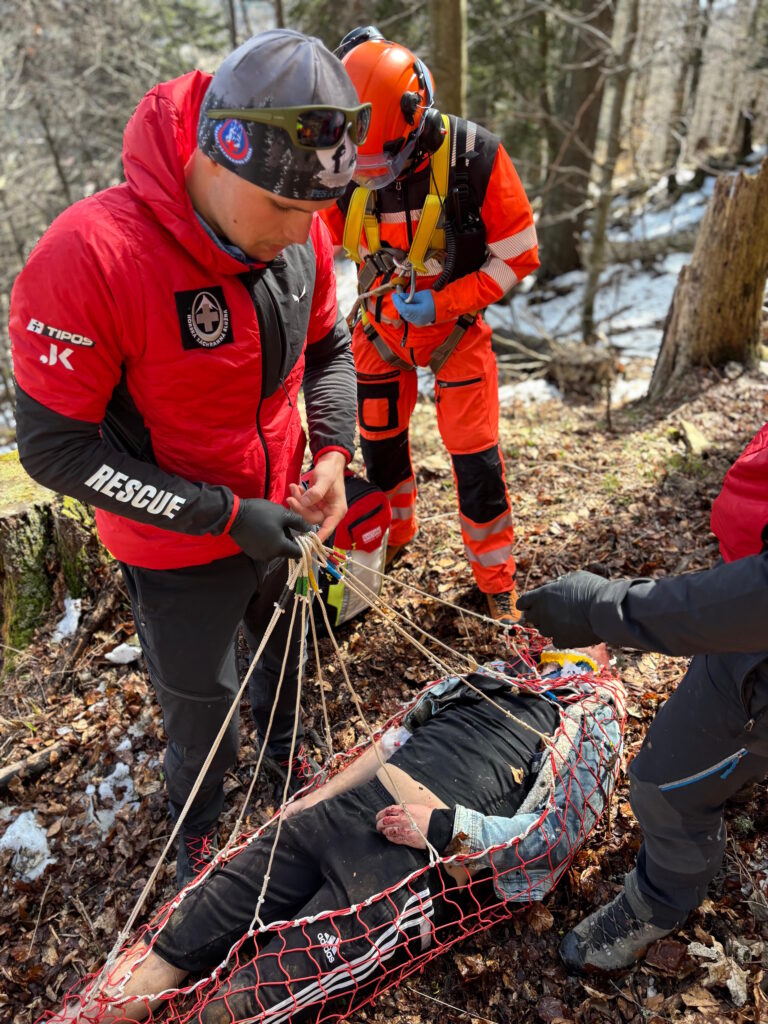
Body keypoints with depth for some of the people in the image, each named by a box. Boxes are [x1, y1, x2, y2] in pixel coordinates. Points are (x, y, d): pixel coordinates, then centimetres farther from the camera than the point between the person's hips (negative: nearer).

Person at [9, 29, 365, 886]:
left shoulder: (300, 235, -12)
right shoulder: (89, 257, -30)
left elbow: (328, 348, 5)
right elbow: (55, 448, -24)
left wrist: (333, 450, -13)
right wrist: (227, 515, -25)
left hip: (279, 517, 6)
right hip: (181, 555, -5)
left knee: (286, 648, 29)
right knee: (200, 704, 17)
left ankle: (281, 748, 64)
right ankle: (195, 826, 51)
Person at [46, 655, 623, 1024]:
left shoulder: (592, 732, 9)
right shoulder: (501, 677, 23)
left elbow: (550, 839, -4)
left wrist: (446, 827, -14)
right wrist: (312, 800, 15)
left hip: (418, 864, -5)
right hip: (348, 808, 6)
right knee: (182, 934, -2)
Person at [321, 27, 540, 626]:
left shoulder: (475, 156, -19)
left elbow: (518, 254, -13)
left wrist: (443, 304, -22)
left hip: (454, 324, -3)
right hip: (382, 322, 3)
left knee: (474, 454, -2)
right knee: (379, 439, 12)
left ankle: (497, 580, 17)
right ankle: (393, 536, 41)